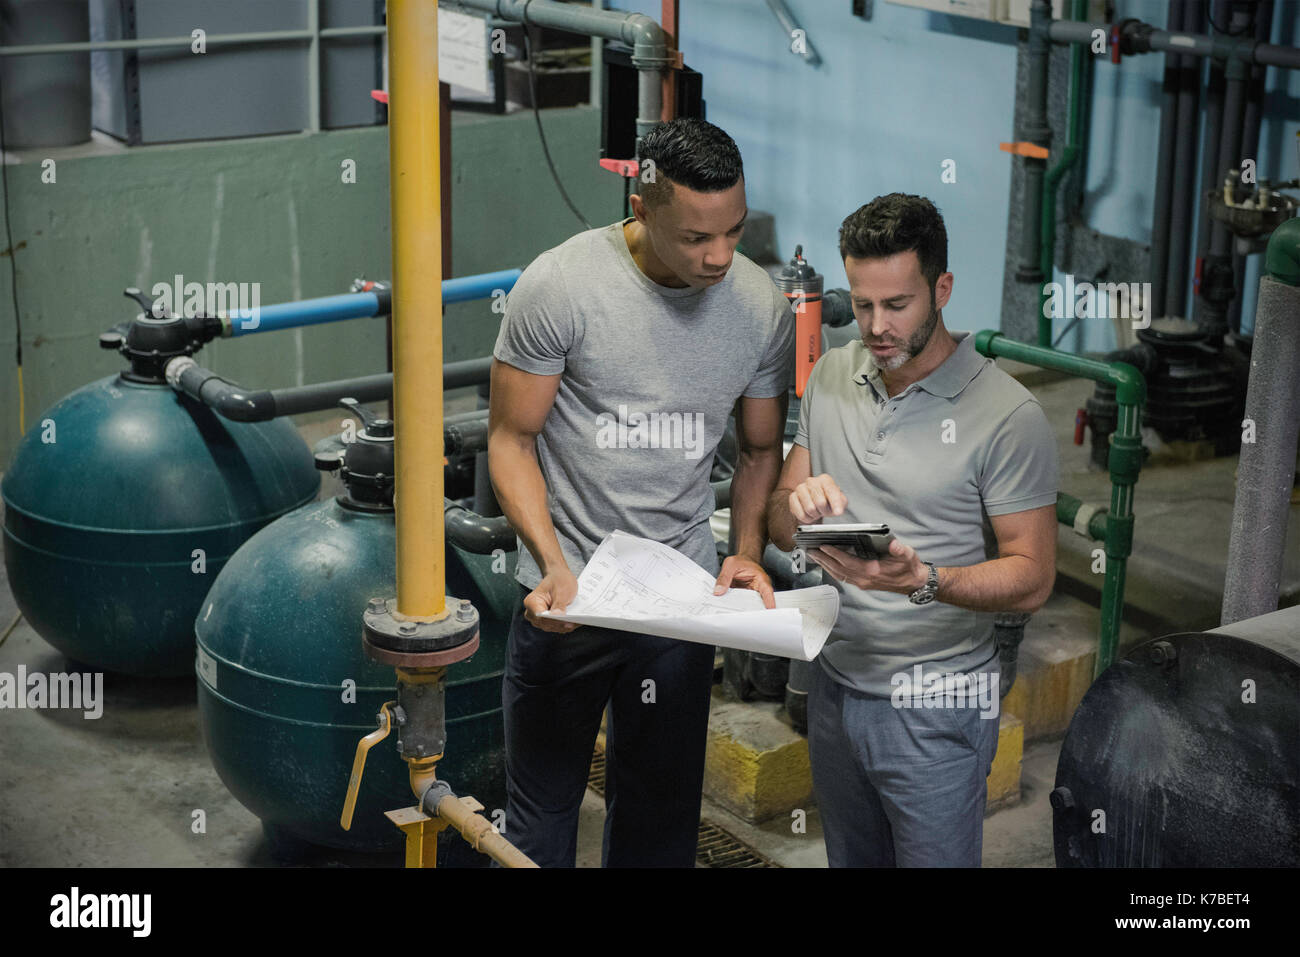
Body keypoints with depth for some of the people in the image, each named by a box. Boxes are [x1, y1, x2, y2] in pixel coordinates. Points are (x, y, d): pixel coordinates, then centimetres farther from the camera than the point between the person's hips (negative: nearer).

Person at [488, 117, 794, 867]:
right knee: (542, 805, 10)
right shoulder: (559, 285, -13)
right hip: (566, 593, -2)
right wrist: (554, 567, -19)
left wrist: (749, 553, -7)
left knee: (662, 812, 13)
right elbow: (512, 438, -7)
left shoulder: (762, 306, -2)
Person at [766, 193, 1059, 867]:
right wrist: (799, 505, -16)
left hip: (934, 708, -5)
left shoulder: (1008, 416, -15)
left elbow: (1032, 577, -14)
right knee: (850, 860, 19)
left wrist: (922, 579, -31)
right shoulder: (832, 376, 4)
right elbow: (779, 523, 8)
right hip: (837, 681, 6)